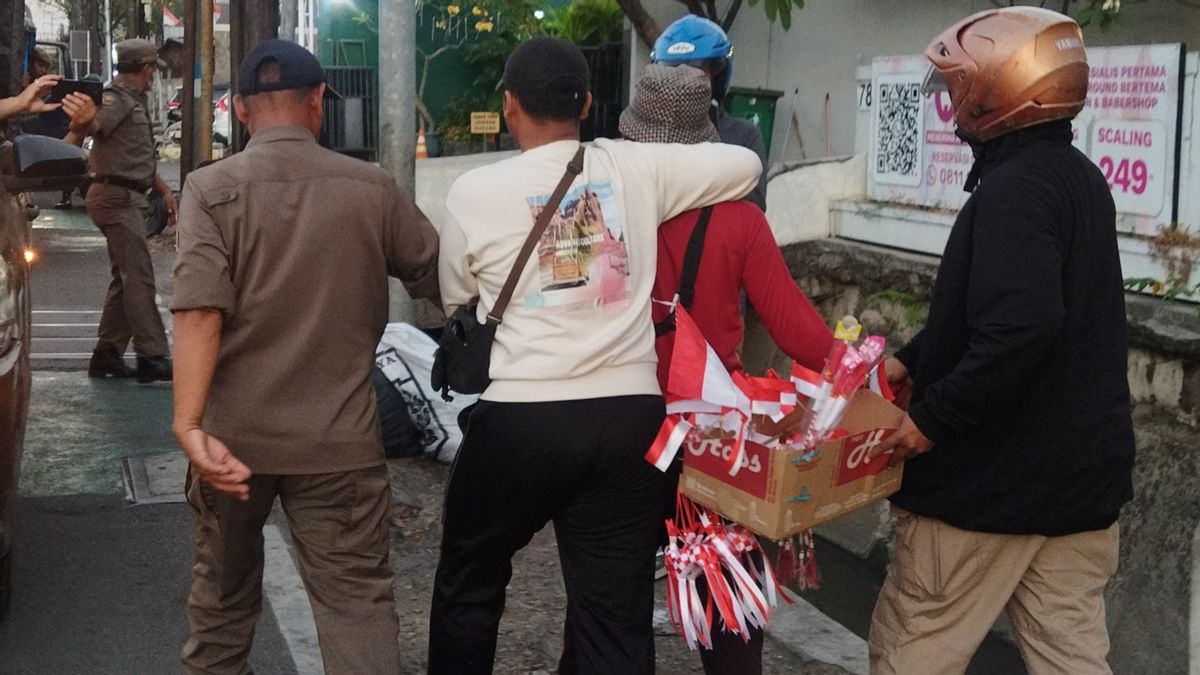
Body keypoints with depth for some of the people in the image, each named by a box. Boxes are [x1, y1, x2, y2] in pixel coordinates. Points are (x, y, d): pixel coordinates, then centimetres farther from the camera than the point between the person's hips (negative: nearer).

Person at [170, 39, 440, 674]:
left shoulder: (211, 187, -7)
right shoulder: (373, 188, -3)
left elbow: (199, 310, -19)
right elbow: (439, 277, 9)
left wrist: (189, 423, -23)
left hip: (234, 432, 1)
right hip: (338, 436, -1)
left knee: (223, 586, 21)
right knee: (357, 598, 1)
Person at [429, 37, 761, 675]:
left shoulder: (474, 192, -2)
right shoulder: (635, 168, 1)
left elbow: (454, 300, 12)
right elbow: (746, 163, 11)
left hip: (520, 419, -2)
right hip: (630, 417, 2)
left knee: (469, 588, 20)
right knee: (617, 612, 9)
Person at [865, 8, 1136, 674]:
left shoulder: (1015, 187, -19)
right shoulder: (1079, 177, 12)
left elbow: (1016, 331, -31)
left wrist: (935, 418, -22)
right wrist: (909, 362, 13)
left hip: (995, 475, -9)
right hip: (1081, 470, 9)